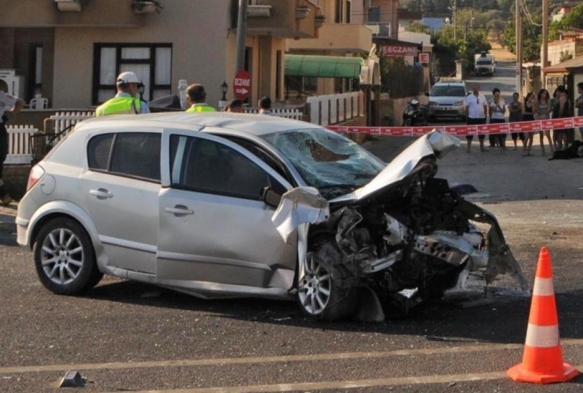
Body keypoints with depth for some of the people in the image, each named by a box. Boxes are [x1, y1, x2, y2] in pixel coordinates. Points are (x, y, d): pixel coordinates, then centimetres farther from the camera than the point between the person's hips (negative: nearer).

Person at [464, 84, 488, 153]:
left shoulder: (482, 96, 6)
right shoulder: (469, 97, -4)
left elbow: (485, 106, 11)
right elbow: (467, 108, -4)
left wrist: (485, 115, 6)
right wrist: (467, 116, -7)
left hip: (481, 118, 4)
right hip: (472, 118, -4)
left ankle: (482, 147, 22)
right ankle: (468, 147, 4)